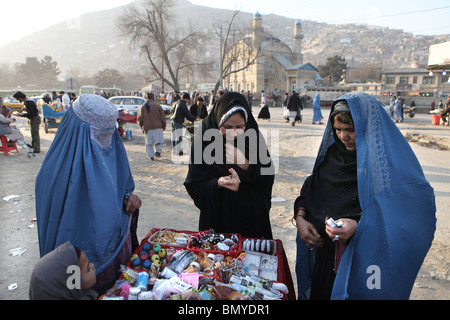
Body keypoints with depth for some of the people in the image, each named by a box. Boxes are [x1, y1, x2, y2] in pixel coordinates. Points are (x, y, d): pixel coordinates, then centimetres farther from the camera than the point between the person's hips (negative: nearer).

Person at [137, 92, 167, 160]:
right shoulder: (157, 105, -3)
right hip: (157, 126, -2)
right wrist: (164, 126, 11)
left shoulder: (143, 106, 2)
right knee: (159, 140, 12)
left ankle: (151, 155, 11)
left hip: (147, 127, 2)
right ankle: (158, 151, -7)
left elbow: (140, 117, 2)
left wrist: (142, 126, 15)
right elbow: (162, 117, -1)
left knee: (149, 142, 11)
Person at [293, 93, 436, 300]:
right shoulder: (333, 152, 3)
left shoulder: (392, 159, -15)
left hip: (364, 259, -5)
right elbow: (309, 189, 9)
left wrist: (358, 225, -31)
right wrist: (299, 218, -6)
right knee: (321, 292, 19)